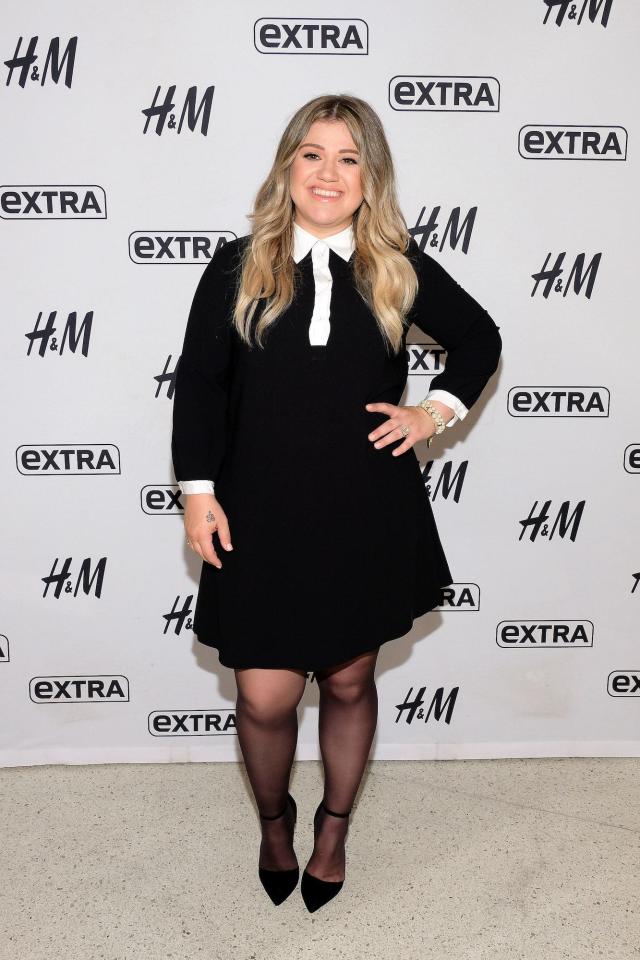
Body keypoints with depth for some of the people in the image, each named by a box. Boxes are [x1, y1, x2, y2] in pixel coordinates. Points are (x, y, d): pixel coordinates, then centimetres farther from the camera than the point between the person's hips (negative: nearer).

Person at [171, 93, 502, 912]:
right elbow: (198, 385, 2)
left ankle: (334, 828, 41)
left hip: (367, 514, 1)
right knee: (266, 696, 1)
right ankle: (274, 820, 35)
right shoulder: (237, 267, -1)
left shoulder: (399, 268, 2)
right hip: (262, 516, -1)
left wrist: (437, 411, 0)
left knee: (349, 682, 15)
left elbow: (479, 337, 15)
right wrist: (198, 492, -4)